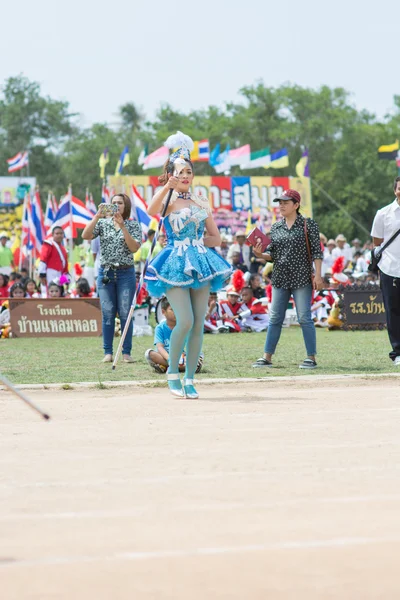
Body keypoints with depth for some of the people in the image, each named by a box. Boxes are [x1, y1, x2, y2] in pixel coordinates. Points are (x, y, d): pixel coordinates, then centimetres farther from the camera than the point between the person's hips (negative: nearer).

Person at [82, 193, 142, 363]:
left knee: (125, 314, -3)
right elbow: (85, 236, -9)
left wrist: (122, 226, -16)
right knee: (107, 314, 1)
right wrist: (97, 216, -17)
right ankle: (108, 353, 4)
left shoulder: (133, 225, 4)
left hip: (126, 274, -1)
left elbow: (134, 248, -10)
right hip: (105, 273, 1)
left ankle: (126, 353, 1)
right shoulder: (103, 223, 7)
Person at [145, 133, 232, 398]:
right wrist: (167, 186, -31)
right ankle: (172, 371, 4)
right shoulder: (168, 202, 0)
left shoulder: (202, 203, 15)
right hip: (176, 264, -5)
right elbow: (151, 210, -25)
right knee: (185, 321, -16)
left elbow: (216, 239, 14)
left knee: (199, 324, 0)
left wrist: (197, 239, -2)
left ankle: (189, 379, 8)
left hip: (200, 264, 5)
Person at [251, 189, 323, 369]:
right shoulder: (276, 227, 11)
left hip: (302, 279, -5)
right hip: (280, 279, 5)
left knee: (304, 318, -5)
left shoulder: (308, 224, -2)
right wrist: (260, 254, -8)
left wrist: (318, 275, -12)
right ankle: (267, 357, 8)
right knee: (275, 318, 5)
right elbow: (272, 254, 12)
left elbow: (317, 251, -5)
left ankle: (311, 357, 1)